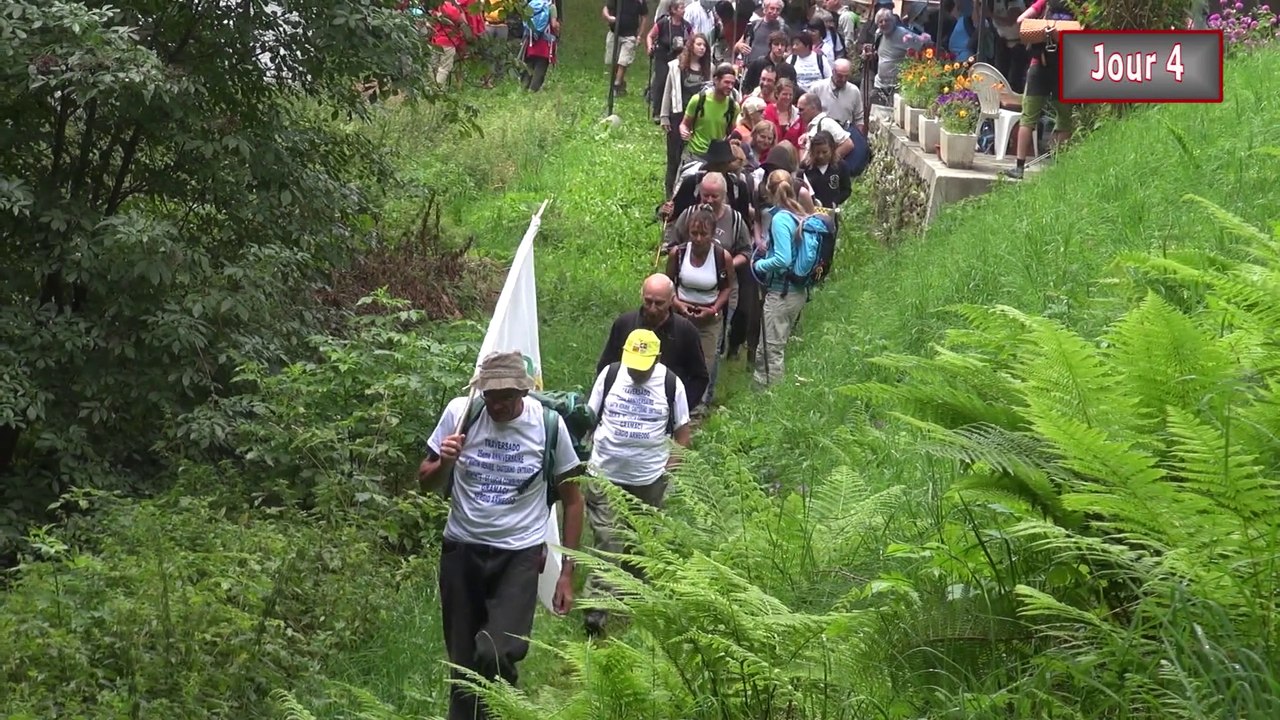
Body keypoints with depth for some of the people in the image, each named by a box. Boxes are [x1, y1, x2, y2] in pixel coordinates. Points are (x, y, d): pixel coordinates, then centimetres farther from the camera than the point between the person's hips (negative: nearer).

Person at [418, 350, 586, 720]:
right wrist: (444, 463, -19)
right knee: (463, 660, 10)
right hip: (461, 551, 2)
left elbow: (571, 499, 2)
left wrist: (567, 573, 1)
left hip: (519, 555, -2)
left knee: (494, 655, -20)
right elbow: (426, 483, 5)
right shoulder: (460, 412, -8)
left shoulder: (549, 425, -10)